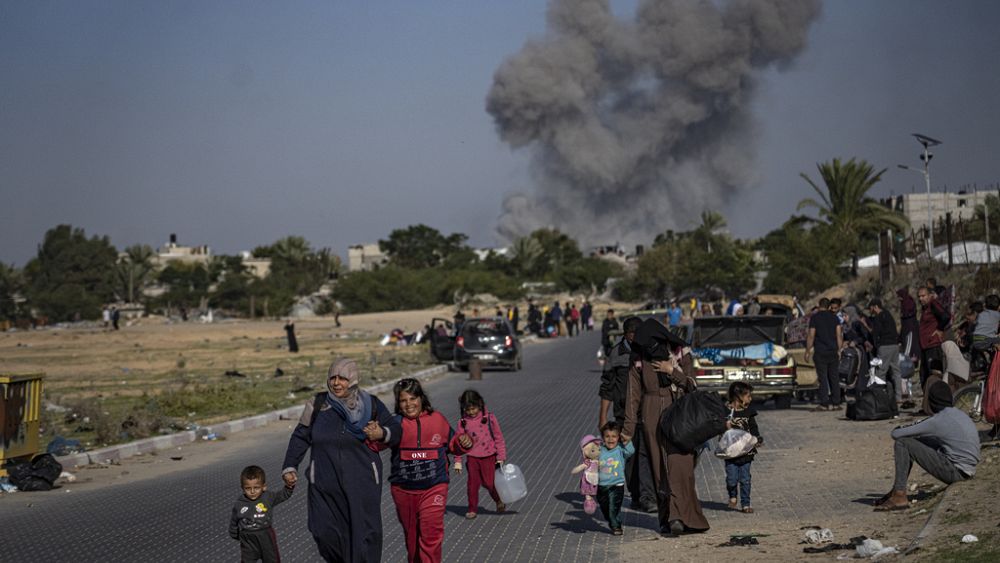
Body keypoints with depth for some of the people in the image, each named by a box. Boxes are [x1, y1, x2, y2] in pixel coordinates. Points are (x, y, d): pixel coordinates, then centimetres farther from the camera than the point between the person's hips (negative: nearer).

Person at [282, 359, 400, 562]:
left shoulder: (371, 405, 1)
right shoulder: (318, 404, 2)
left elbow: (395, 430, 9)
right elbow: (301, 437, 8)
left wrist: (382, 434, -13)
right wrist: (290, 467, 2)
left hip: (362, 484, -1)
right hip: (325, 486, 1)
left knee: (364, 536, -4)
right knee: (325, 533, 0)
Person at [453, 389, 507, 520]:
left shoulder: (489, 418, -6)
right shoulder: (463, 421, -1)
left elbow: (498, 438, 0)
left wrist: (501, 457, 0)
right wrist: (458, 461, 2)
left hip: (488, 456, -2)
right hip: (472, 457, 2)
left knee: (488, 482, 1)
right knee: (472, 483, 1)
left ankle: (500, 502, 28)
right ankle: (472, 509, 14)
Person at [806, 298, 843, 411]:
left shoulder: (814, 318, -3)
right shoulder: (834, 317, 8)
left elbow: (811, 336, -6)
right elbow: (839, 335, 6)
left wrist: (808, 351, 0)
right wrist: (839, 350, 12)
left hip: (820, 352, -4)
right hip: (833, 352, 4)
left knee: (823, 379, -4)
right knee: (834, 378, 7)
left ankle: (824, 404, -8)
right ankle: (836, 403, 7)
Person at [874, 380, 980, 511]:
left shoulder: (937, 421, -17)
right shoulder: (960, 415, 10)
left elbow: (896, 434, -13)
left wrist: (899, 429, 11)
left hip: (956, 472, -9)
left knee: (902, 444, -9)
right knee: (914, 441, 19)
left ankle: (899, 497, -8)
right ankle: (897, 490, 22)